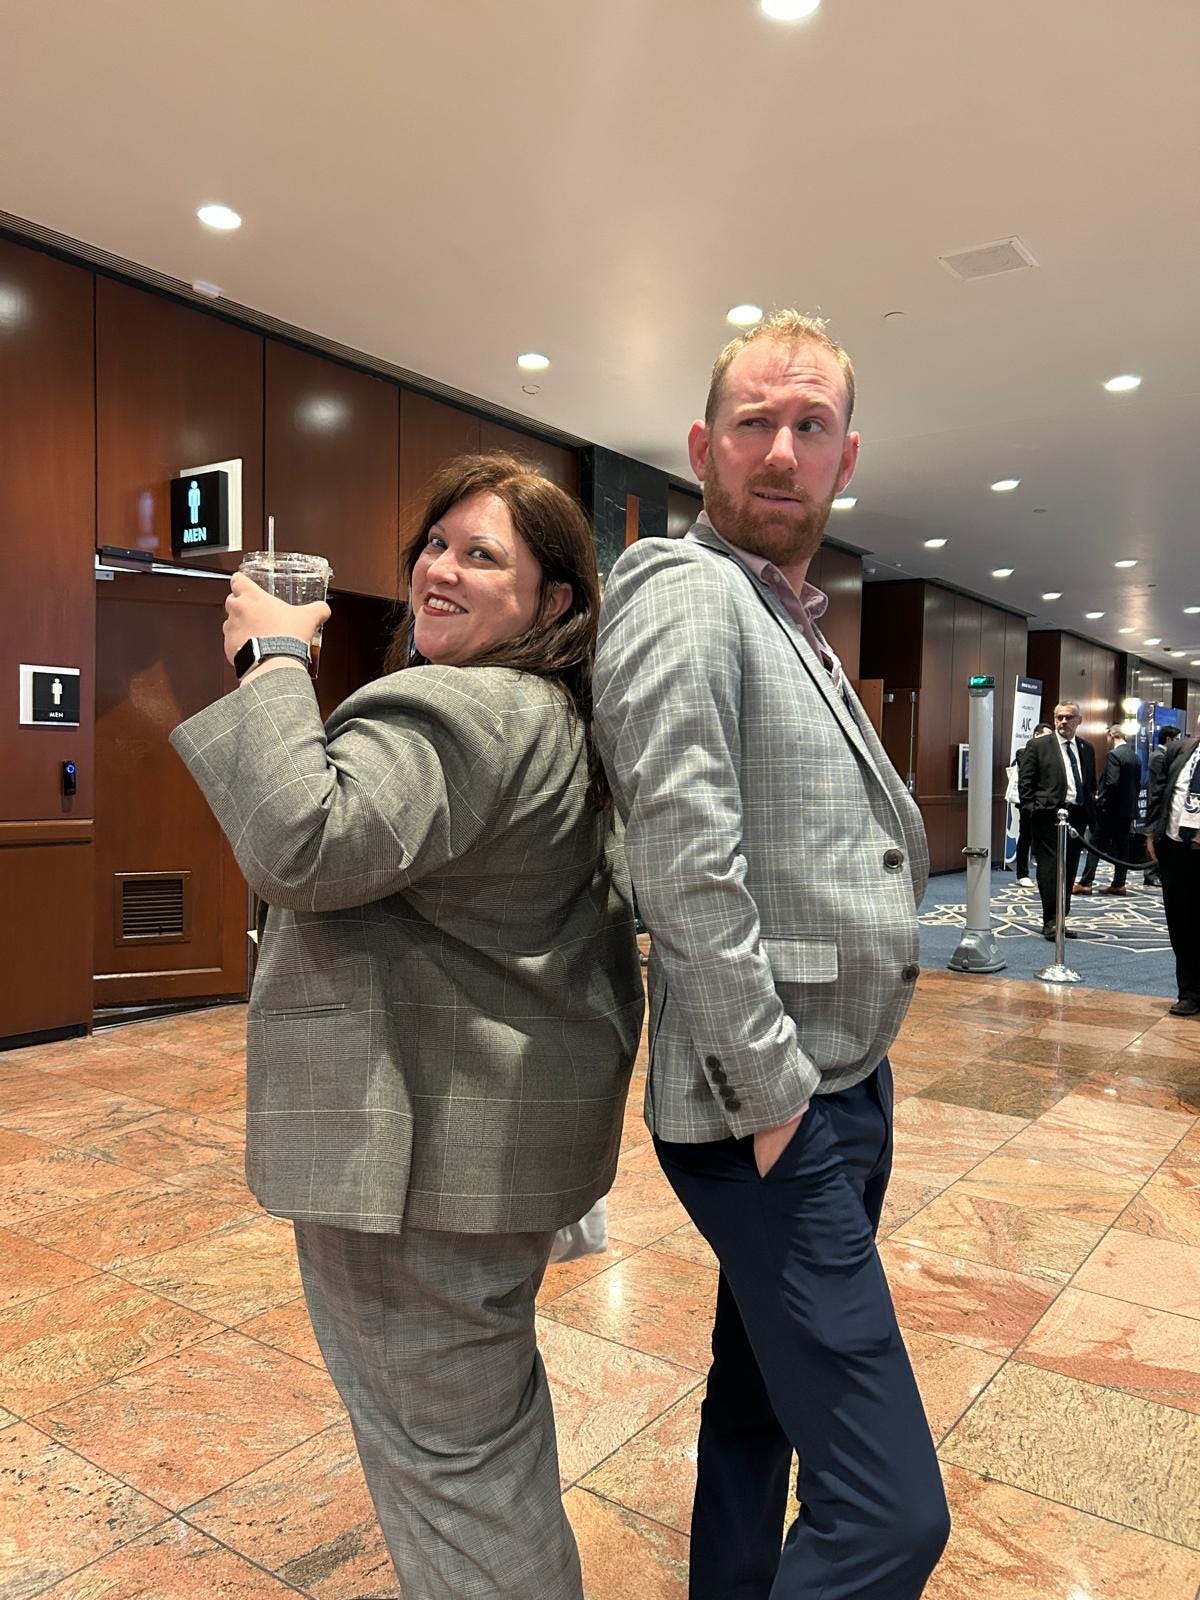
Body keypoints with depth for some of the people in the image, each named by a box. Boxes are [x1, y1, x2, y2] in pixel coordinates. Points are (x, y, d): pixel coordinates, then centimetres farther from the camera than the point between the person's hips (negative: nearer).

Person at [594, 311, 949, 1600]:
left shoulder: (798, 625, 15)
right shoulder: (688, 594, -14)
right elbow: (690, 864, -24)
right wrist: (774, 1092, -18)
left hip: (845, 1088, 10)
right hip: (771, 1112, -9)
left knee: (759, 1399, 24)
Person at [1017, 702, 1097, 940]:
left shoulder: (1086, 749, 15)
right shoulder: (1038, 746, 0)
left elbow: (1091, 784, 19)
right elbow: (1025, 782, -2)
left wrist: (1091, 814, 11)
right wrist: (1033, 809, -10)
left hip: (1077, 816, 5)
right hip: (1049, 816, -5)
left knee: (1068, 872, 9)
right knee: (1050, 869, -7)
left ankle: (1060, 920, 17)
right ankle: (1050, 922, -4)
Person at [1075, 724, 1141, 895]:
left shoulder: (1114, 754, -14)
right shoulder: (1135, 756, 11)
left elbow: (1111, 783, -21)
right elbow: (1137, 784, 14)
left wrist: (1100, 800, -11)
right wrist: (1131, 803, 18)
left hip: (1111, 810, -7)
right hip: (1128, 809, 8)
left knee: (1096, 845, -2)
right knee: (1122, 847, 9)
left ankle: (1085, 883, -2)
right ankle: (1119, 884, 11)